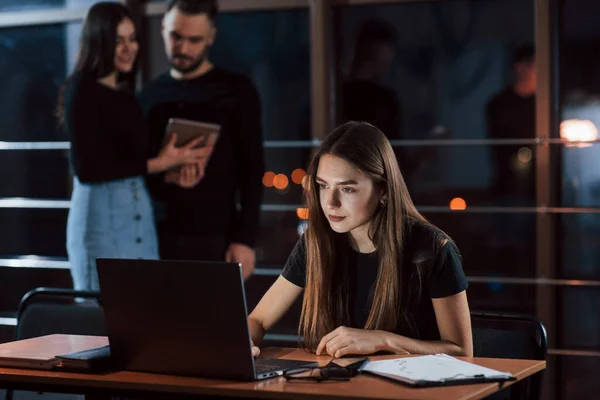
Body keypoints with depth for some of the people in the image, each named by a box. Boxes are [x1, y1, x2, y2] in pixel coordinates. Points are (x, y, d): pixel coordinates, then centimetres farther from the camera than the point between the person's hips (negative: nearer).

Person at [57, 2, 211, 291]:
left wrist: (173, 168, -2)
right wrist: (157, 164, -13)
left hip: (140, 213, 7)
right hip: (102, 215, -7)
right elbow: (86, 169, -14)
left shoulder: (126, 93, 15)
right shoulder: (82, 90, -7)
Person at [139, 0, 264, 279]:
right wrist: (162, 176, -8)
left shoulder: (236, 91, 2)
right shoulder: (150, 96, 12)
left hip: (215, 237, -3)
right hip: (158, 235, 3)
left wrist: (245, 238, -9)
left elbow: (252, 171, -1)